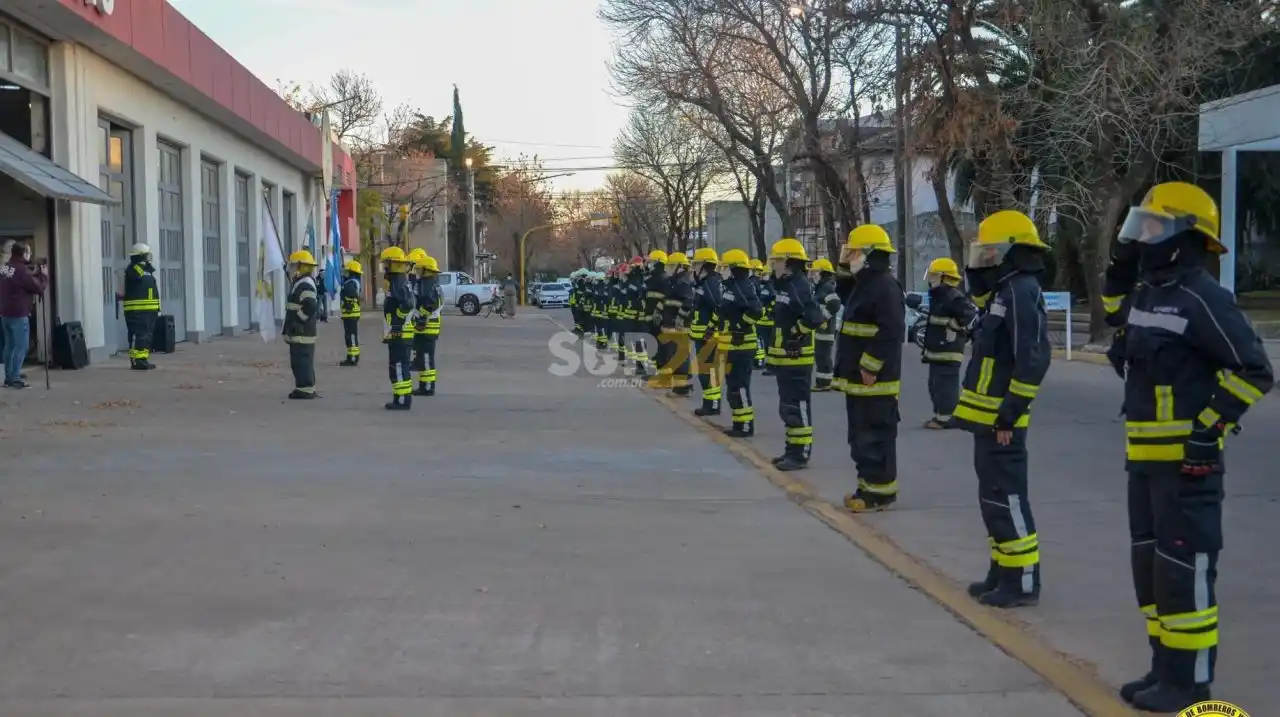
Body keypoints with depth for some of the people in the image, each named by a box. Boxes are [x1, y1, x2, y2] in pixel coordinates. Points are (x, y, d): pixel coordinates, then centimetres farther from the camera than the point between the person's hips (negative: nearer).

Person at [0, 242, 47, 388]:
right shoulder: (21, 270, -17)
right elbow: (39, 288, -11)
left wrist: (35, 273, 12)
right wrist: (44, 276, 4)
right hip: (18, 314, -8)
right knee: (21, 347, -3)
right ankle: (15, 379, -5)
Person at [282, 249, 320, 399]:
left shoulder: (305, 284, -16)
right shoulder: (301, 283, 18)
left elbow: (310, 307, -29)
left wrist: (299, 319, -18)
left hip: (301, 332, -11)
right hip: (299, 332, 11)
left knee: (301, 361, -8)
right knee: (303, 361, 15)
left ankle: (305, 389, -6)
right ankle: (307, 388, 21)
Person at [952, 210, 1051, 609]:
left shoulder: (1022, 292, -17)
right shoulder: (1005, 291, 13)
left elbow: (1033, 361, -23)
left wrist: (1010, 414, -23)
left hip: (1000, 420, -10)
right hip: (987, 416, 10)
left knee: (1006, 499, -6)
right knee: (993, 499, 16)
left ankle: (1023, 582, 1)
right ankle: (1003, 571, 26)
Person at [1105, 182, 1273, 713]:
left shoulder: (1202, 298, -15)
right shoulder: (1146, 293, 11)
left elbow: (1254, 371, -15)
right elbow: (1124, 327, 34)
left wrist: (1210, 424, -19)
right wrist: (1117, 281, 21)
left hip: (1187, 459, -9)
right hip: (1145, 457, 9)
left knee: (1184, 569, -5)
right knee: (1149, 564, 15)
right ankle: (1165, 669, 26)